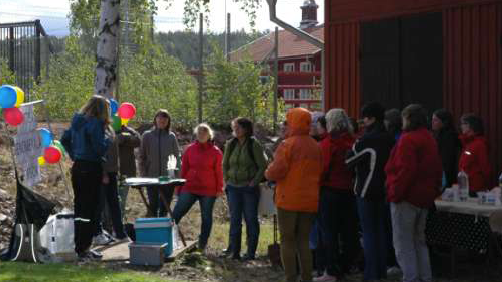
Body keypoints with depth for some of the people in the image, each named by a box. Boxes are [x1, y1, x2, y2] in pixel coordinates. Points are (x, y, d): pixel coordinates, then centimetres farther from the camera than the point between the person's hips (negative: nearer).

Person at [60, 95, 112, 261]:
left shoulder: (77, 122, 10)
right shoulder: (95, 123, -15)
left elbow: (65, 139, 19)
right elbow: (100, 148, -19)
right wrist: (108, 137, -2)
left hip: (78, 166, 8)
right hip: (92, 168, -8)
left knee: (79, 207, 14)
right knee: (89, 210, -4)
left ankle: (78, 246, 20)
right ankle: (83, 249, -3)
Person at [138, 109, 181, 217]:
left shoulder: (171, 136, 5)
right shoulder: (147, 135, 2)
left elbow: (177, 157, 7)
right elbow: (142, 157, 4)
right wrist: (143, 175, -3)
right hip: (151, 177, -1)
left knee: (164, 208, 6)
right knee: (153, 206, -1)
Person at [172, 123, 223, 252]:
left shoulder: (215, 152, 0)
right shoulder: (190, 149, 6)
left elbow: (218, 172, 1)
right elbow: (184, 169, 9)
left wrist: (219, 188, -3)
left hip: (208, 190, -2)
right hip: (189, 188, 2)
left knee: (206, 217, 6)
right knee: (176, 213, -5)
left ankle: (202, 245, 15)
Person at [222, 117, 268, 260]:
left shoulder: (254, 145, -9)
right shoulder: (230, 145, 6)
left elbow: (263, 166, -7)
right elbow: (225, 164, 18)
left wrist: (254, 182, -11)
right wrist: (227, 180, 9)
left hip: (249, 188, -5)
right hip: (233, 187, 5)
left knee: (251, 219, 2)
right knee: (234, 219, 7)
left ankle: (251, 252, 9)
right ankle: (235, 252, 13)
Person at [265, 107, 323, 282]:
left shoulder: (288, 144, -12)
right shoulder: (316, 147, 8)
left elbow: (276, 171, -18)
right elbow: (320, 173, 11)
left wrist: (268, 173, 2)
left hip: (289, 200, -6)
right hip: (310, 201, 6)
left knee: (287, 240, 2)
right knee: (303, 241, 14)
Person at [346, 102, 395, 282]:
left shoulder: (366, 140, -17)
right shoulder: (390, 140, 6)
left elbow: (349, 160, -8)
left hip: (367, 191, -7)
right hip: (385, 190, 7)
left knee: (369, 232, -2)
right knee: (382, 230, 12)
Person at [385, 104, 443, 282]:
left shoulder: (408, 139, -14)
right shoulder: (430, 139, 15)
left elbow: (405, 170, -22)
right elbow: (437, 170, 19)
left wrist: (395, 193, -18)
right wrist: (433, 191, 22)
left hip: (407, 197, -9)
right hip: (424, 198, 9)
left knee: (403, 243, -5)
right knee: (419, 241, 17)